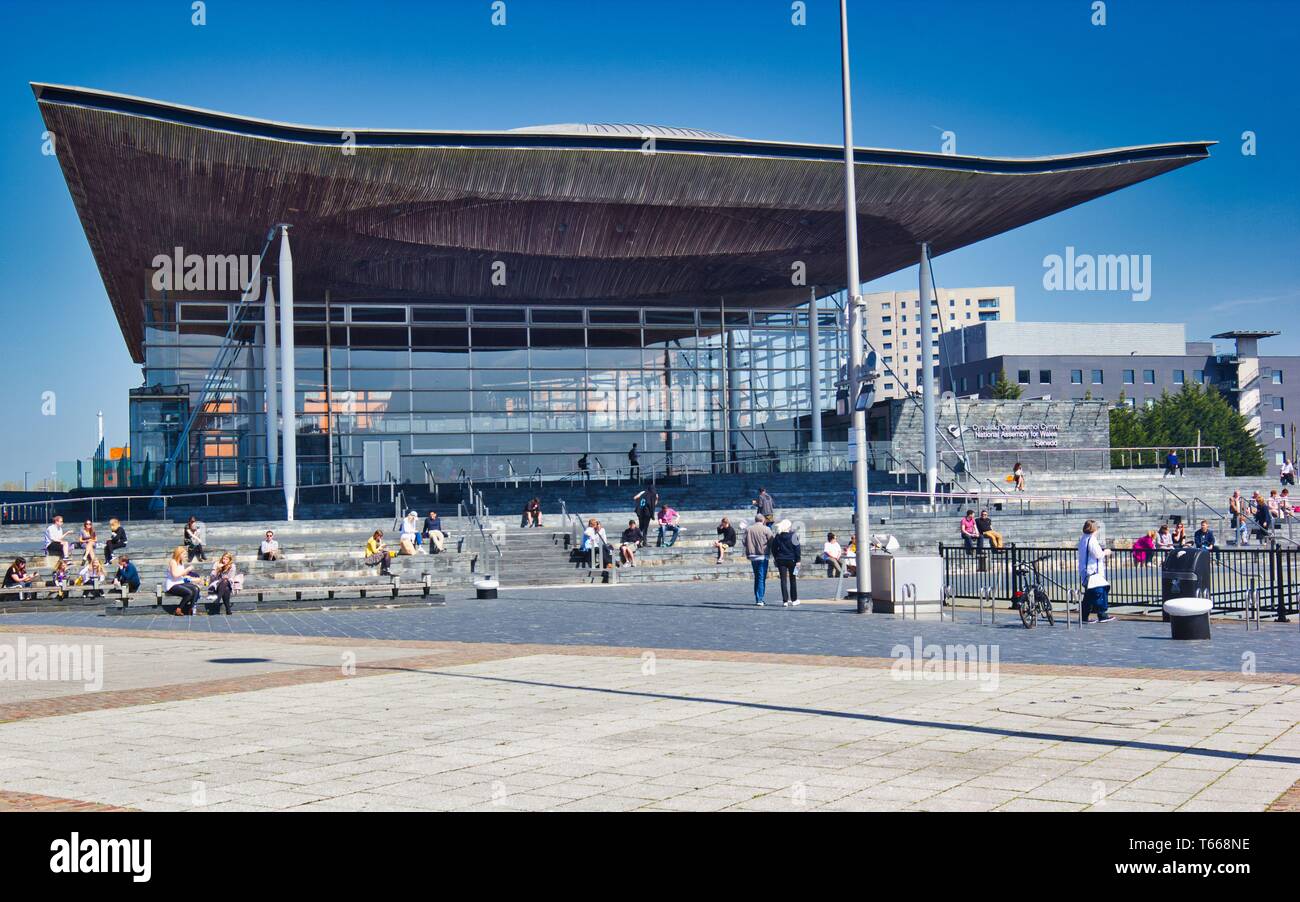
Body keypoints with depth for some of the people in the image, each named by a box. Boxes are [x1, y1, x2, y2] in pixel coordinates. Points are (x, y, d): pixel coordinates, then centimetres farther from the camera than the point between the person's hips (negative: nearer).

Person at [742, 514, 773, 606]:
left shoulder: (748, 529, 6)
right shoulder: (766, 529, -7)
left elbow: (744, 542, 8)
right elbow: (772, 543, -7)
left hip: (752, 556, 5)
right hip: (763, 557, -5)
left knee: (756, 577, 16)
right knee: (762, 578, -3)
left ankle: (757, 598, 18)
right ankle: (759, 599, -10)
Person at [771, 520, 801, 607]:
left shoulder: (777, 536, 1)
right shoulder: (793, 536, -7)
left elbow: (774, 549, 6)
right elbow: (797, 549, -9)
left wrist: (776, 558, 15)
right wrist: (798, 560, -5)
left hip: (781, 560, 2)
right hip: (791, 560, -2)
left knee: (783, 580, 2)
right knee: (793, 580, 11)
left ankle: (785, 601, -4)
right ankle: (794, 600, 16)